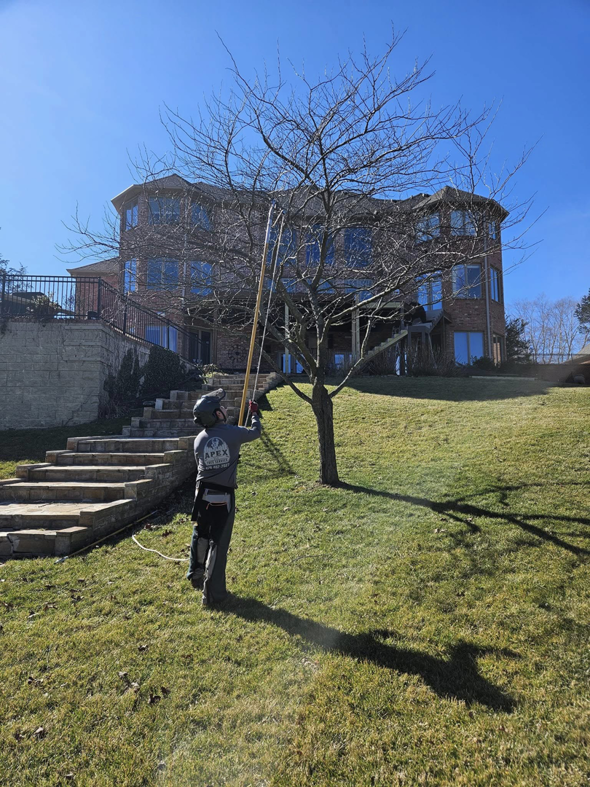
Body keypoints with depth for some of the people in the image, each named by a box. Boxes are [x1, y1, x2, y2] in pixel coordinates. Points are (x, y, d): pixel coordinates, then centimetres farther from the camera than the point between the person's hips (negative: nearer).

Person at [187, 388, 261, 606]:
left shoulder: (199, 440, -1)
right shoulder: (233, 433, -11)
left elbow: (201, 464, 11)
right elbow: (256, 432, 7)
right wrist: (254, 414, 25)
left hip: (203, 494, 4)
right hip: (224, 496, -4)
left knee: (200, 536, 24)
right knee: (218, 543, 4)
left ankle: (196, 576, 40)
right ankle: (213, 593, 14)